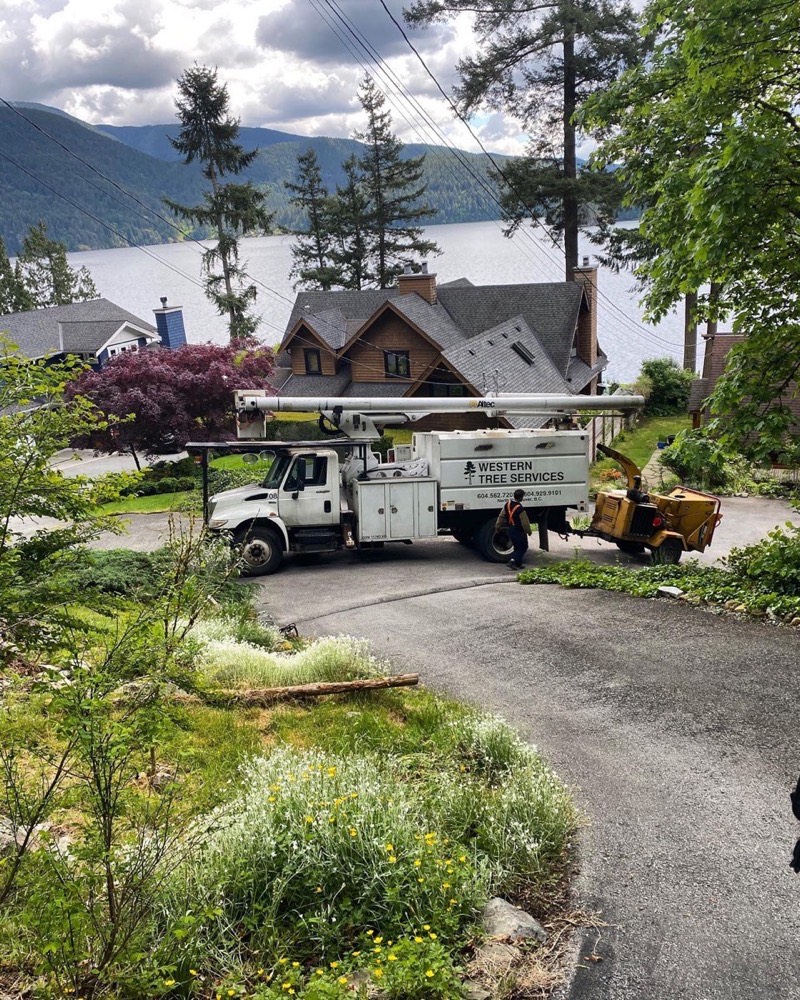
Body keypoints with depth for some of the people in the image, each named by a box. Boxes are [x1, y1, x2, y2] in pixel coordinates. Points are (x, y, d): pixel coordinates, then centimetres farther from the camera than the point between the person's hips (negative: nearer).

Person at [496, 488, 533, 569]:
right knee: (523, 547, 6)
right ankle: (512, 561, -6)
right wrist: (528, 531, -3)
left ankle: (518, 564, 21)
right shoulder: (520, 509, -24)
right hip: (519, 531, -7)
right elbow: (525, 522, -17)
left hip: (510, 529, 7)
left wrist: (498, 526, 17)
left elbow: (501, 516, 7)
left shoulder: (507, 505, -2)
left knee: (517, 547, 19)